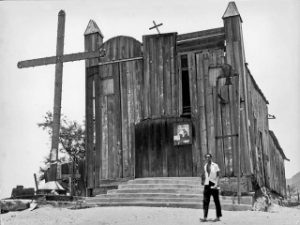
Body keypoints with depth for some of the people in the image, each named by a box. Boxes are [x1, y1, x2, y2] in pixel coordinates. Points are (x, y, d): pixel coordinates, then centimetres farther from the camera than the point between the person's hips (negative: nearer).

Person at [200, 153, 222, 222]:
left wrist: (216, 184, -17)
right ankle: (205, 217, -5)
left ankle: (218, 217, 13)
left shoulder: (215, 165, -5)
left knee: (216, 201, 4)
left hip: (214, 185, -5)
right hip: (207, 185, 5)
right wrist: (203, 180, 14)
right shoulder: (205, 166, 11)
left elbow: (218, 175, -8)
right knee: (205, 201, -3)